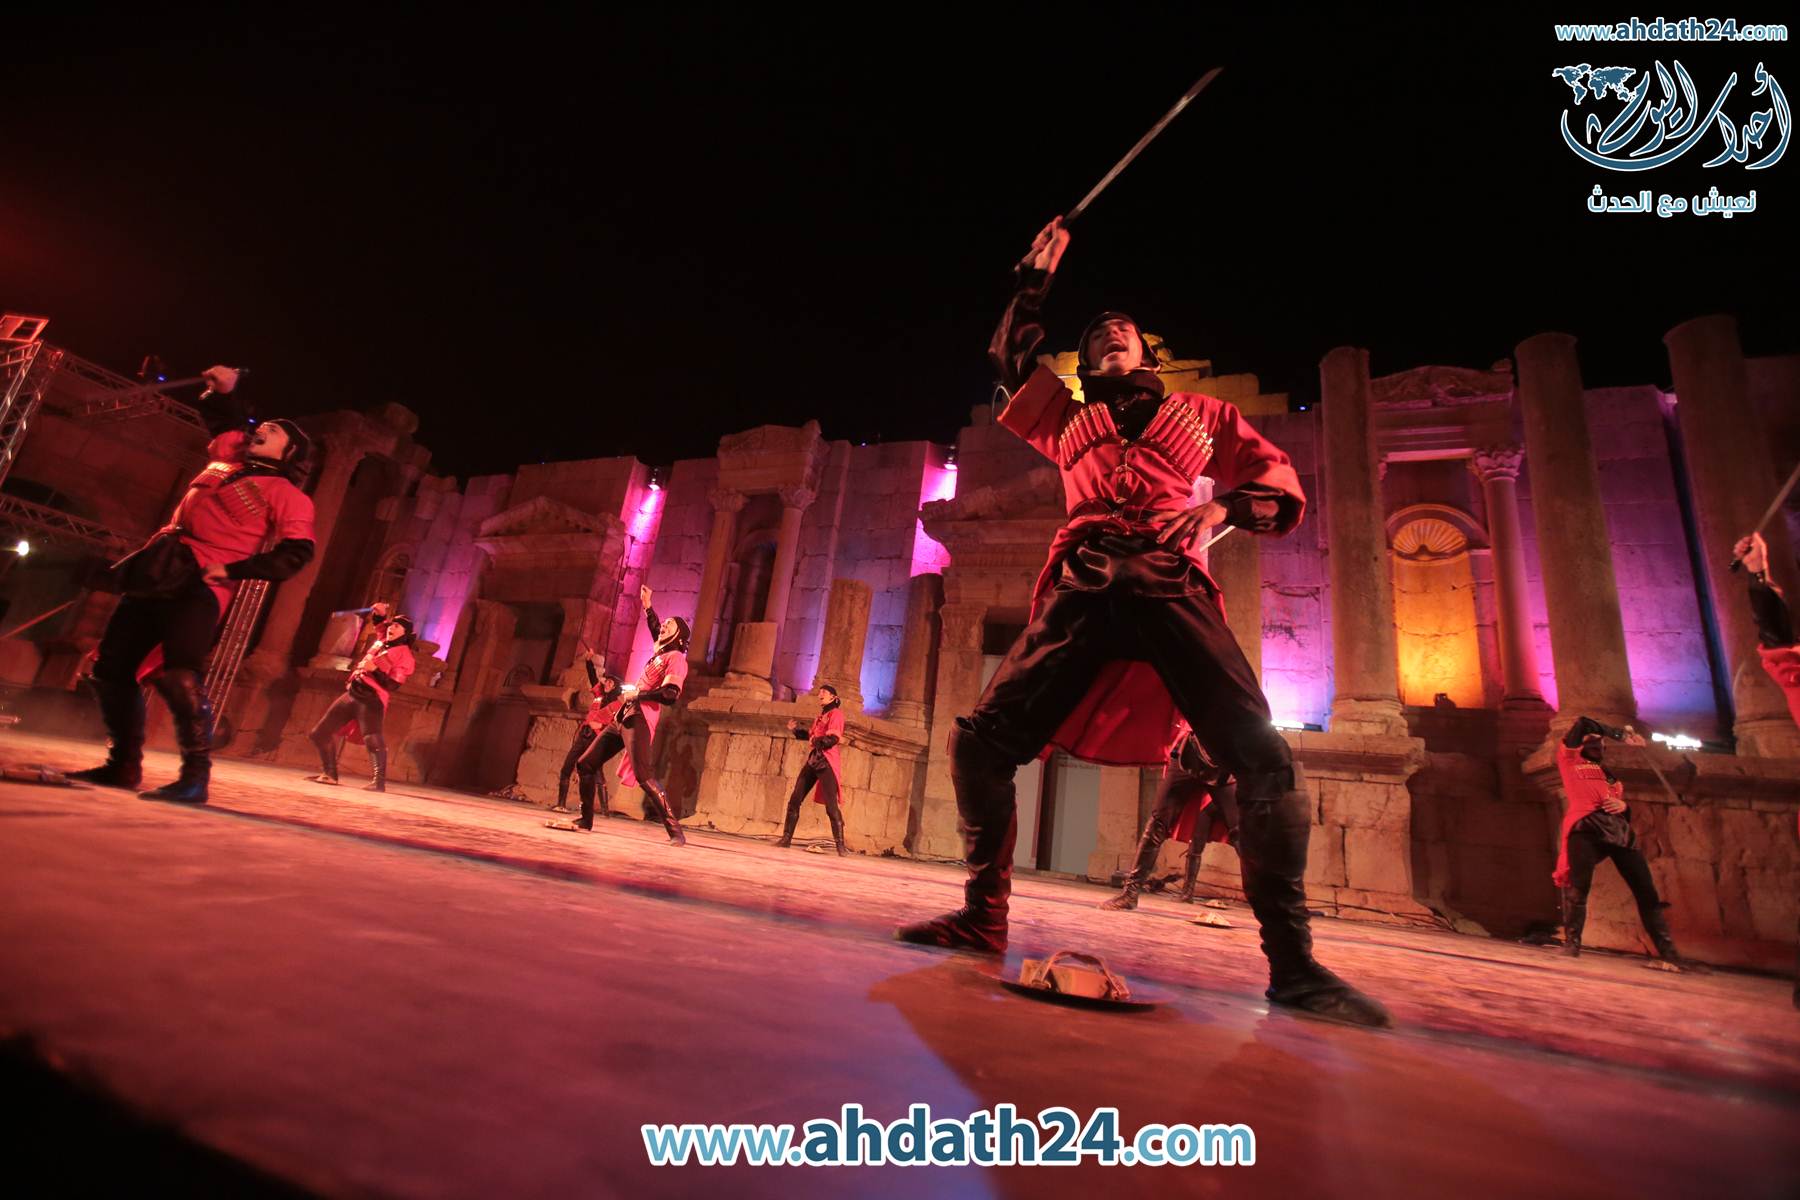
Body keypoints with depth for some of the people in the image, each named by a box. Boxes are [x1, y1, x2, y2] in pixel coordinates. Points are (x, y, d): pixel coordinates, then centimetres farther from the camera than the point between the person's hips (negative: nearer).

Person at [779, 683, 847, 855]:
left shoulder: (836, 713, -4)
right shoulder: (820, 716, 21)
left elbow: (833, 738, -16)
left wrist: (817, 742, -11)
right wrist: (796, 729, 15)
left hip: (827, 762, -8)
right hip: (813, 760, 8)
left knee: (831, 805, -10)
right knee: (794, 800, 5)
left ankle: (840, 845, -6)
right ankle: (786, 838, 13)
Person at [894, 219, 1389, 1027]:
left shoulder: (1202, 414, 28)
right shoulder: (1070, 419, 32)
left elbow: (1283, 489, 20)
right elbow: (1010, 356, 34)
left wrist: (1223, 508, 0)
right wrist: (1037, 275, 33)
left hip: (1172, 589, -1)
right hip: (1084, 590, 1)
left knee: (1263, 758, -18)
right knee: (980, 739, -11)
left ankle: (1291, 963, -5)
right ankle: (984, 915, 5)